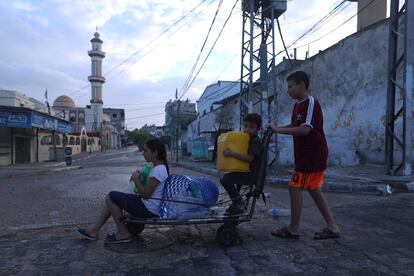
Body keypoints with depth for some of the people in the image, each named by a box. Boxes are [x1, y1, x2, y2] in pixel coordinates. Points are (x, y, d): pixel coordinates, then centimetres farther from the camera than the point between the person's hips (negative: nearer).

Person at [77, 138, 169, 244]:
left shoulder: (157, 170, -23)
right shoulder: (161, 167, 9)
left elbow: (145, 194, -23)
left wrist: (136, 178, -10)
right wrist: (137, 179, 4)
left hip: (148, 209, -10)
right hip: (149, 207, 10)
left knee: (111, 197, -6)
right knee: (111, 198, 12)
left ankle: (123, 233, 5)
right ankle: (94, 230, 18)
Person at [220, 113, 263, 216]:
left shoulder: (256, 141, -14)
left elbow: (250, 158, -27)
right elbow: (241, 156, 27)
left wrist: (232, 154, -30)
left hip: (252, 174, -10)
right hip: (245, 172, 10)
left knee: (226, 178, -23)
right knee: (223, 179, 23)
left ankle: (239, 204, -9)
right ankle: (237, 202, 27)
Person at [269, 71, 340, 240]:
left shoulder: (311, 103, -16)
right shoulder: (298, 105, 13)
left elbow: (305, 129, -26)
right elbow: (295, 126, 23)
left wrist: (278, 130, -24)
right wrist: (277, 129, 7)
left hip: (312, 155, -9)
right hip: (306, 154, 9)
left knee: (295, 187, -5)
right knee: (314, 189, 12)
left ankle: (293, 229, 7)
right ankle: (332, 227, 20)